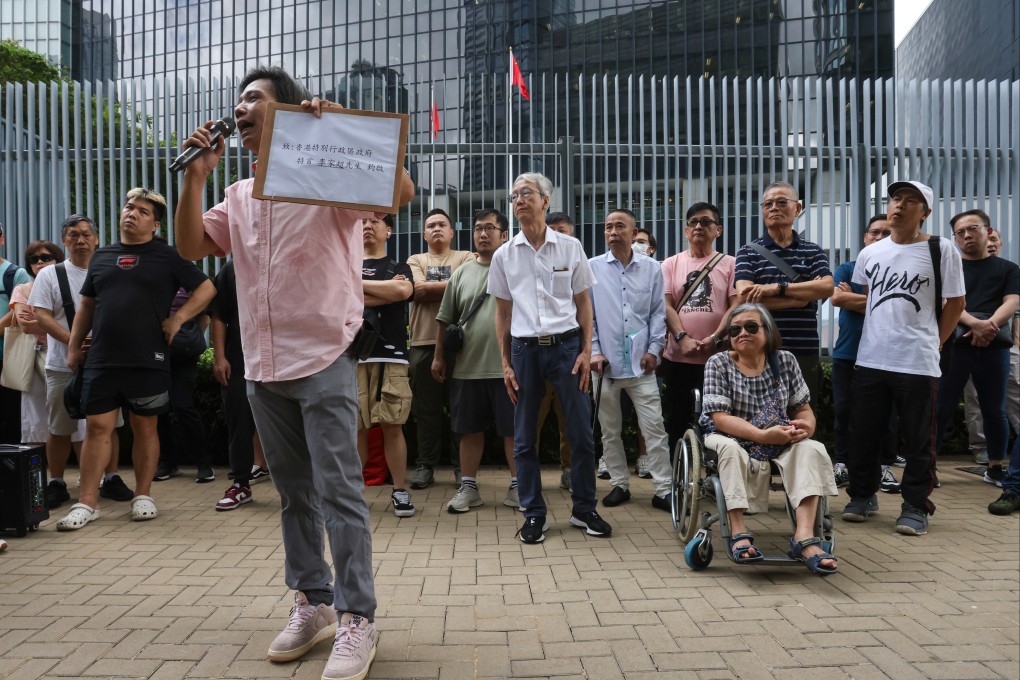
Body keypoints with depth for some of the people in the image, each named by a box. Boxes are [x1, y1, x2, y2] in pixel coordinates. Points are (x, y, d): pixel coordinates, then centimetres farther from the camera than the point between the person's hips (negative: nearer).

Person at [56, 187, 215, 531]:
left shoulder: (168, 257, 3)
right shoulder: (102, 256, 15)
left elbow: (206, 288, 1)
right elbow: (87, 305, 19)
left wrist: (178, 318, -8)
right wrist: (73, 346, 14)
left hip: (148, 361, -3)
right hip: (101, 361, 3)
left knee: (144, 428, 6)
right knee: (97, 427, 2)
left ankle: (142, 496, 17)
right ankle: (87, 503, 8)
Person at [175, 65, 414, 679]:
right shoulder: (239, 197, 17)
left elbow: (403, 190, -17)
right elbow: (191, 246, 11)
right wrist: (195, 176, 2)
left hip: (324, 361, -7)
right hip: (264, 368, 7)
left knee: (339, 493, -5)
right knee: (294, 494, 13)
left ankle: (358, 620, 4)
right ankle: (313, 603, 26)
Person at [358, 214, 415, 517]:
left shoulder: (399, 268, 16)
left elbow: (404, 291, -8)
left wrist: (357, 284, -1)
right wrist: (386, 290, -3)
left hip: (390, 355, -1)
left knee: (392, 425, -3)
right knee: (355, 427, 1)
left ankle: (399, 490, 5)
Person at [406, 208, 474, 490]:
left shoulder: (465, 257, 10)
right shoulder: (416, 260, 14)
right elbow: (418, 290, -4)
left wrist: (431, 287, -7)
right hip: (424, 342, 2)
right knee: (426, 409, 5)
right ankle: (426, 465, 13)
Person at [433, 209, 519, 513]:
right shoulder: (462, 274, 10)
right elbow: (445, 319, 13)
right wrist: (439, 356, 11)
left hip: (508, 366, -3)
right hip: (467, 367, 3)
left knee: (513, 430, 5)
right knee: (470, 430, 11)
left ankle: (517, 486, 18)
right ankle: (468, 487, 21)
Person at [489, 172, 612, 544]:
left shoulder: (570, 247, 3)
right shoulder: (504, 255, 6)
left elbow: (583, 303, 7)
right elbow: (503, 312, 9)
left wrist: (586, 351, -2)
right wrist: (506, 364, 4)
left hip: (566, 345, -1)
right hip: (525, 349, 1)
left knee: (582, 433, 2)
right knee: (524, 437, 5)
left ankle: (584, 509, 19)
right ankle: (533, 514, 18)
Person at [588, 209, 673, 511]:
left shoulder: (651, 268, 5)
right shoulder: (592, 268, 2)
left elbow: (658, 312, 7)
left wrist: (654, 349, -1)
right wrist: (593, 351, -5)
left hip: (641, 362, 0)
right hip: (605, 362, 1)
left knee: (654, 427, -1)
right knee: (610, 430, 10)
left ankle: (663, 490, 6)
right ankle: (620, 484, 23)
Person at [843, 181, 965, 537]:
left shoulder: (941, 250, -2)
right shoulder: (870, 253, 9)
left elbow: (954, 304, 3)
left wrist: (932, 342, 3)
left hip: (918, 363, -4)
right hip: (870, 360, 4)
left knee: (919, 440, 3)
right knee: (863, 433, 10)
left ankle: (915, 507, 15)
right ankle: (862, 496, 24)